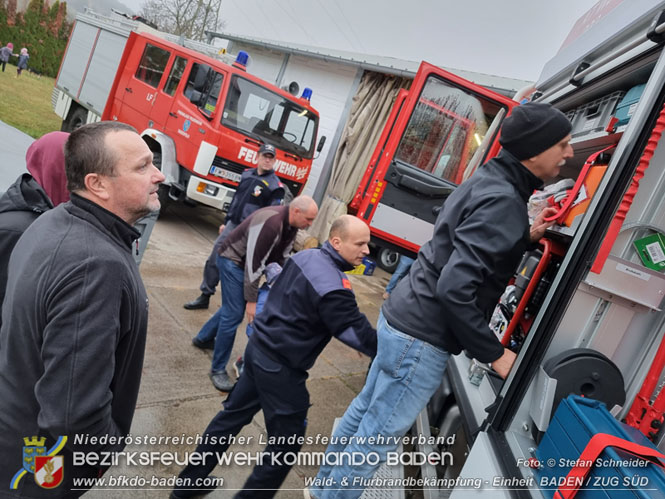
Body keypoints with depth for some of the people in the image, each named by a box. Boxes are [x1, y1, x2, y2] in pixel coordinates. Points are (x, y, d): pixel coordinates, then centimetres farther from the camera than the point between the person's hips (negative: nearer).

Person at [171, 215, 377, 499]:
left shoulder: (305, 256, 2)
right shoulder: (334, 287, -25)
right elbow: (358, 332, -19)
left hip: (258, 348, 9)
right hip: (281, 367, -9)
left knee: (234, 414, 24)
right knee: (286, 443, 9)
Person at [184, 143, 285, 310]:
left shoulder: (275, 186, -11)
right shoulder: (247, 174, 9)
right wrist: (225, 222, 19)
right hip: (232, 225, 6)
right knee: (213, 260, 7)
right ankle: (205, 296, 20)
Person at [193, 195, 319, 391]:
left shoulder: (291, 225, -4)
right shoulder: (270, 223, -33)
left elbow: (281, 257, 6)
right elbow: (254, 262, -31)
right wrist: (251, 300, -26)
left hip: (244, 262, 10)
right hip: (232, 260, -9)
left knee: (233, 306, 22)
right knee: (234, 313, -10)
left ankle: (203, 338, 46)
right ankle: (218, 369, 4)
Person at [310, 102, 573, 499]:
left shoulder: (487, 182, 10)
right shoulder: (503, 201, -20)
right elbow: (454, 289, -27)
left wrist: (526, 238, 9)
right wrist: (495, 354, -17)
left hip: (403, 318, 10)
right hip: (422, 338, -10)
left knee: (364, 410, 23)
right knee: (377, 436, 7)